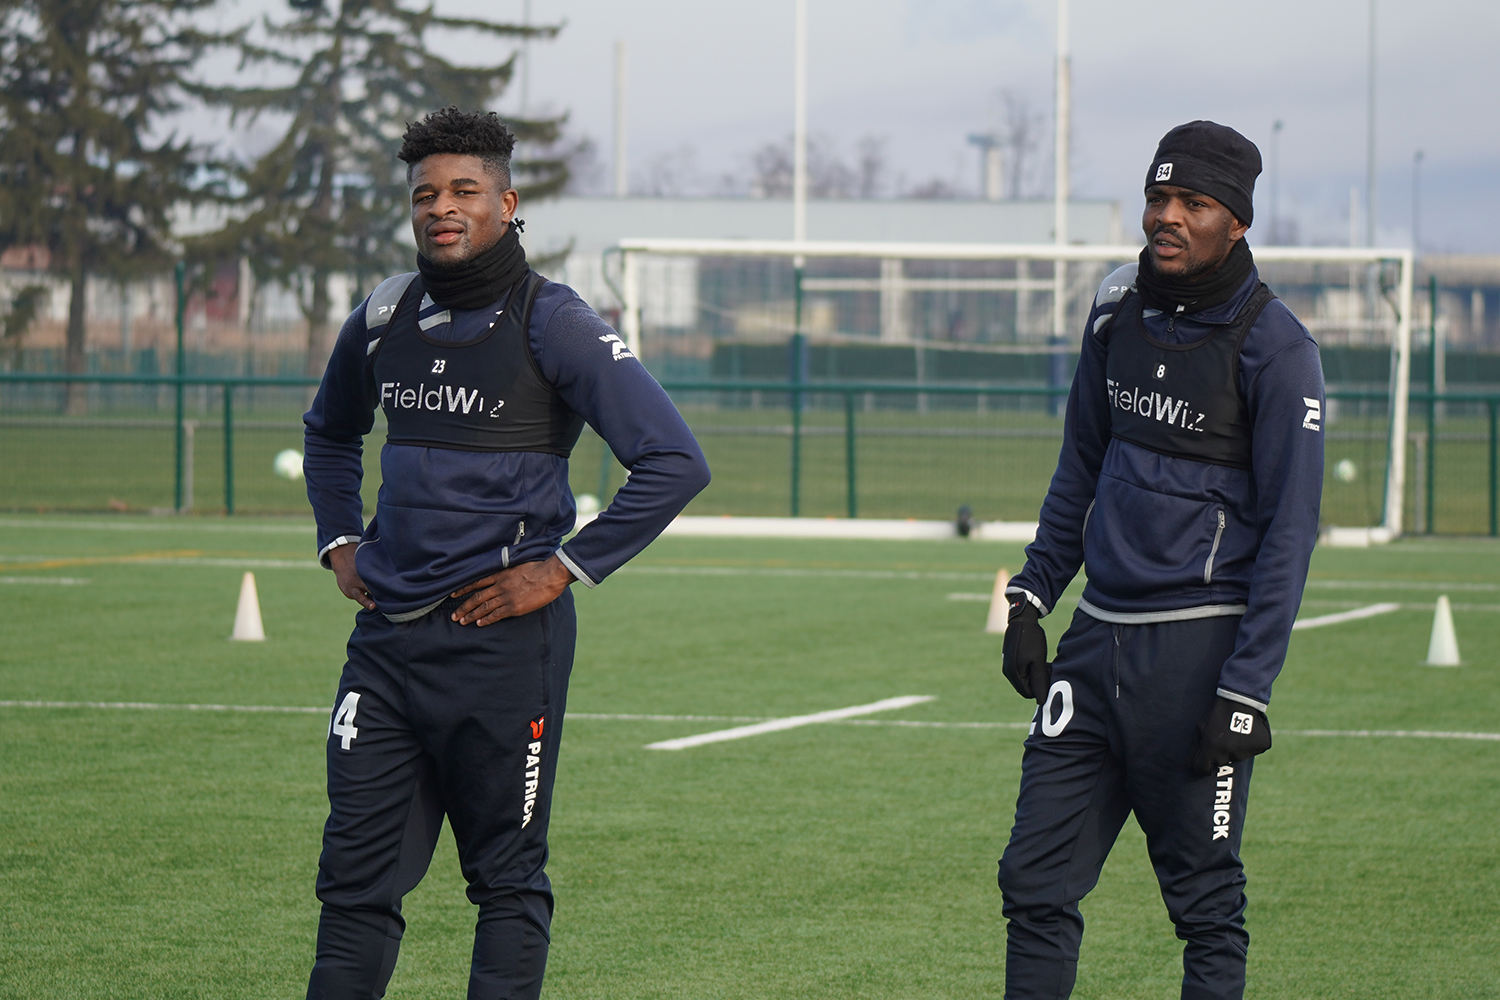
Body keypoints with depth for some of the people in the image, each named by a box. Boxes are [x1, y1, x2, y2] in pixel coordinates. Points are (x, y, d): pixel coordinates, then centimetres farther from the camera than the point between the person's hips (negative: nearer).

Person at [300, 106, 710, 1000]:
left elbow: (675, 464, -13)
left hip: (502, 635, -5)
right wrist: (340, 543, 17)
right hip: (389, 635, 6)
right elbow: (331, 432, 31)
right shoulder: (384, 321, 9)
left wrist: (563, 570, -12)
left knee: (506, 875, 4)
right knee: (356, 873, 5)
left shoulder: (552, 325, -9)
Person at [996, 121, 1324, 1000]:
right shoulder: (1120, 310, 9)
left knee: (1205, 899, -1)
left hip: (1198, 645, -6)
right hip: (1099, 633, 6)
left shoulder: (1274, 349, -10)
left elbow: (1289, 530, -11)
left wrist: (1246, 691, -15)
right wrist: (1033, 596, 14)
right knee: (1038, 880, 4)